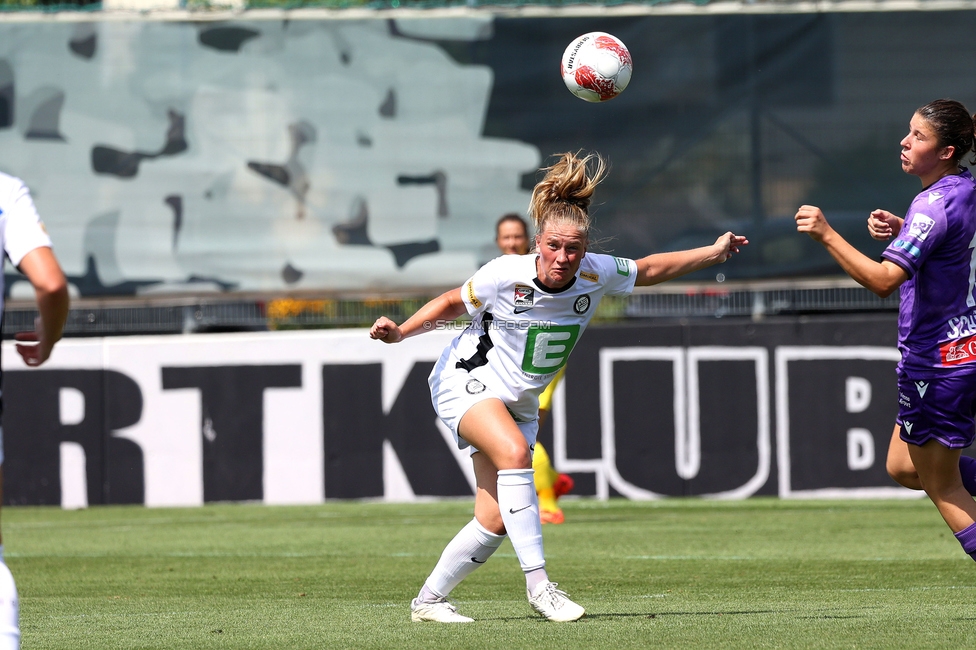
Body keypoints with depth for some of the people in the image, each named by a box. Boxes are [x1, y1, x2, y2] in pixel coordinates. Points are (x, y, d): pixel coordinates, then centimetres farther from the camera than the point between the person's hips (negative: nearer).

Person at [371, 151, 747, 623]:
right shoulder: (504, 275, -22)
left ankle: (428, 600, 17)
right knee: (514, 452, -35)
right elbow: (452, 304, -5)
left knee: (495, 522, -3)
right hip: (467, 383, -5)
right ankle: (538, 584, -33)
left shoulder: (596, 274, -13)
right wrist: (400, 332, -17)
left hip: (518, 403, 5)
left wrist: (715, 252, 7)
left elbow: (649, 270, 7)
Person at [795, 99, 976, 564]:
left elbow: (884, 280, -34)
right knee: (903, 468, 21)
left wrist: (827, 234, -35)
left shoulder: (935, 206, -24)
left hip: (937, 362, -9)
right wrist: (900, 229, 8)